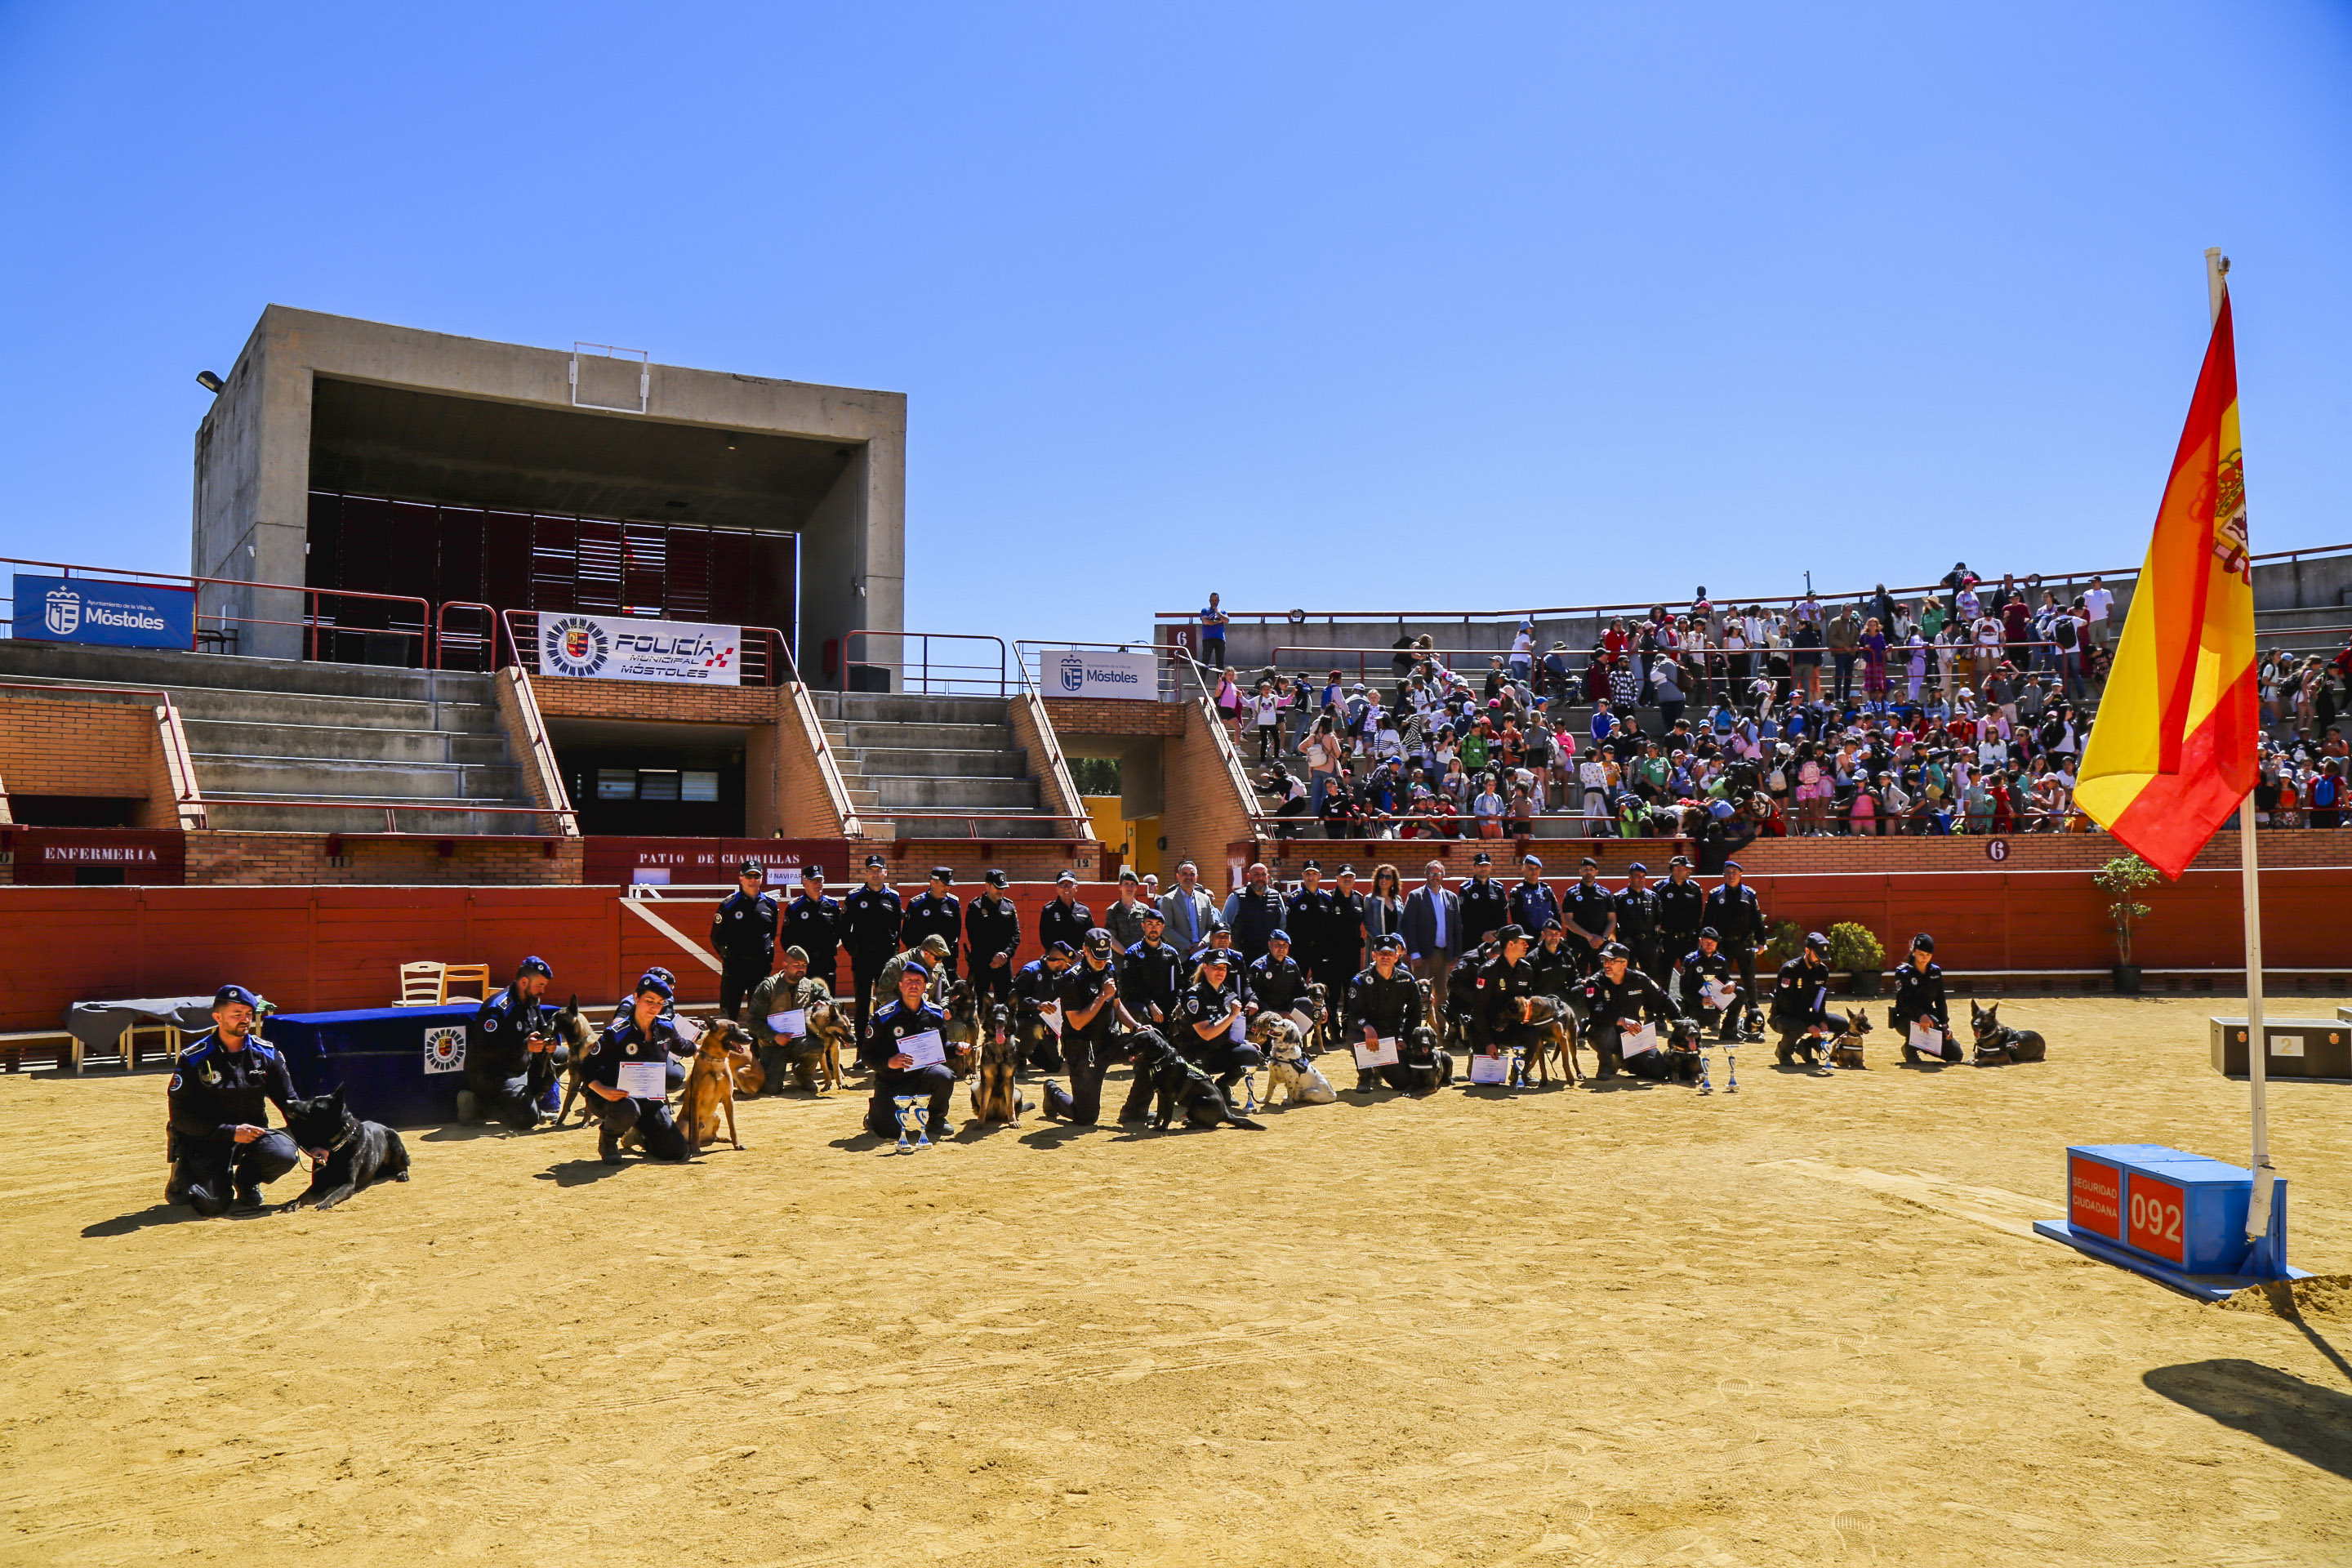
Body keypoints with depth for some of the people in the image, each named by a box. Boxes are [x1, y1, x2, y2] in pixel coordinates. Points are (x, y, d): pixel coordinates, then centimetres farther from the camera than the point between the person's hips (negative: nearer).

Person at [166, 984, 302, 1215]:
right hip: (206, 1139, -3)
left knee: (285, 1154, -28)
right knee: (213, 1204, -23)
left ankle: (246, 1180, 7)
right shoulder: (193, 1059, -10)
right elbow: (180, 1116, -12)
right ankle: (183, 1176, 14)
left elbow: (289, 1102, 6)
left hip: (253, 1132, 3)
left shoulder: (266, 1053, 1)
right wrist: (230, 1132, -22)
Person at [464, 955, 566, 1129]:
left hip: (522, 1068, 9)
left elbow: (542, 1031, 17)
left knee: (564, 1056, 10)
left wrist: (548, 1044, -8)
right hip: (490, 1074, -9)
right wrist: (525, 1046, -34)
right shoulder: (498, 1007, -23)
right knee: (527, 1120, -22)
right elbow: (487, 1049, -29)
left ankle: (529, 1099, 9)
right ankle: (476, 1106, -4)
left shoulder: (532, 1002, 5)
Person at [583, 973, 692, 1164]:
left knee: (677, 1151, -7)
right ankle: (608, 1140, -6)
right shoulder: (617, 1034, -17)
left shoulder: (666, 1028, 0)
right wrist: (602, 1090, -31)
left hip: (652, 1100, 5)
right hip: (618, 1097, -5)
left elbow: (680, 1047, 23)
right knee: (627, 1110, -42)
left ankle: (640, 1134, 26)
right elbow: (587, 1067, -16)